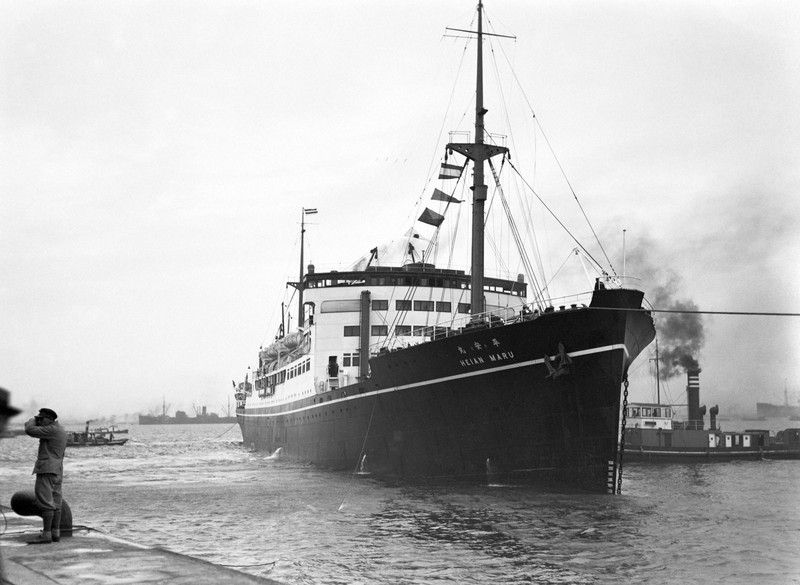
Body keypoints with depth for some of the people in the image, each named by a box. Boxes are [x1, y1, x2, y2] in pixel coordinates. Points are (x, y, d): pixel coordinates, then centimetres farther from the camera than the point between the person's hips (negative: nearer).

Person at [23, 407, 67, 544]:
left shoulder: (52, 429, -14)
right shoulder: (61, 431, 16)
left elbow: (29, 431, -16)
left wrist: (32, 421, 3)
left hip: (47, 470, -10)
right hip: (57, 471, 10)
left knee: (45, 503, -11)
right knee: (55, 504, 10)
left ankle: (46, 535, -13)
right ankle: (56, 534, 11)